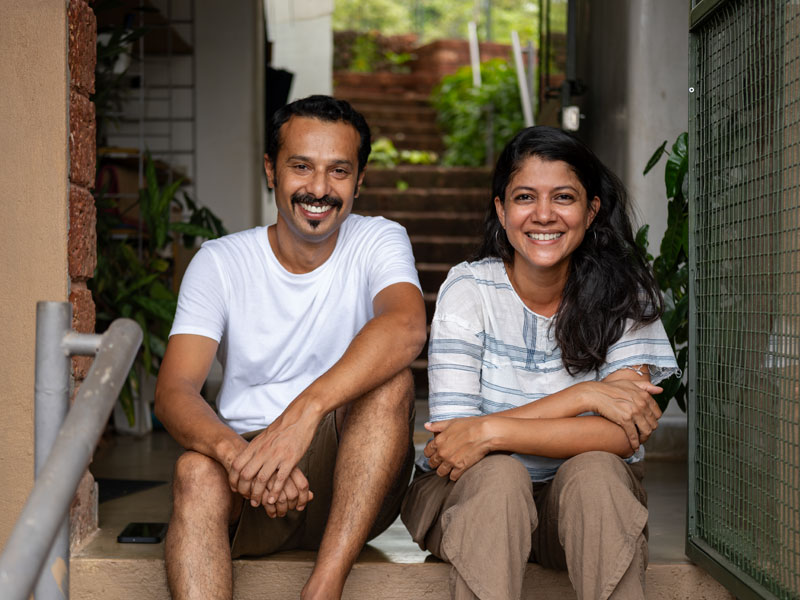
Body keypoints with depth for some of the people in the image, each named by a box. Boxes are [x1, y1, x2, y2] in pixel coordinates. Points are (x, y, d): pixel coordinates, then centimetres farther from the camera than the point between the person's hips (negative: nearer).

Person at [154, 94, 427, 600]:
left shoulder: (378, 242, -1)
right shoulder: (219, 263, 1)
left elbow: (407, 326, -25)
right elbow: (174, 391, -12)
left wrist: (304, 411, -42)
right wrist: (235, 452, -35)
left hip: (352, 480, 0)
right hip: (248, 475, 1)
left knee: (390, 380, -27)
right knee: (196, 471, -31)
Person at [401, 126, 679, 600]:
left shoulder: (622, 293, -9)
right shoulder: (468, 289, -11)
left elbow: (622, 437, -20)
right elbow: (453, 435, -20)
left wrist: (493, 431, -30)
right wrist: (582, 396, -26)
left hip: (589, 506, 1)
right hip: (468, 495, -1)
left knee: (594, 470, -30)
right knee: (497, 475, -32)